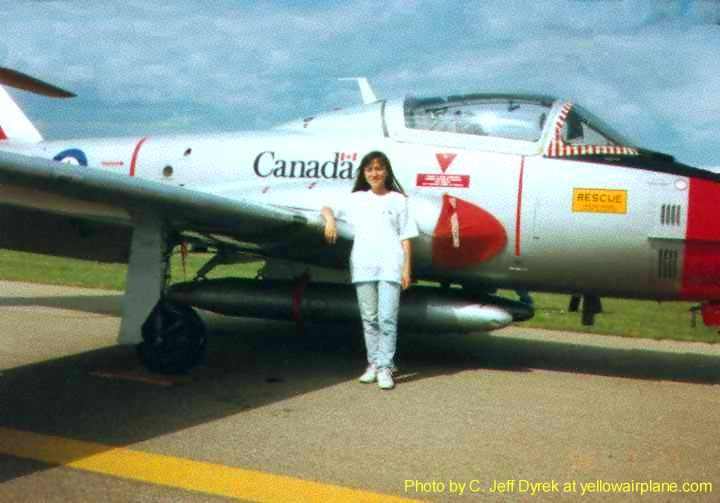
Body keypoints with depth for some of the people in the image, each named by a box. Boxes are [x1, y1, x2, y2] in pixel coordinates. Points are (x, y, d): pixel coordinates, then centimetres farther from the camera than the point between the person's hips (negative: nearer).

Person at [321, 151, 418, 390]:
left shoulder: (398, 200, 6)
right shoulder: (356, 199, 11)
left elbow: (406, 237, 4)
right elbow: (327, 208, 12)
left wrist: (406, 268, -1)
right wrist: (330, 220, -11)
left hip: (390, 266, -3)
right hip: (363, 266, 3)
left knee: (387, 319, -8)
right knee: (369, 319, 9)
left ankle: (385, 368, -3)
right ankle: (373, 363, 19)